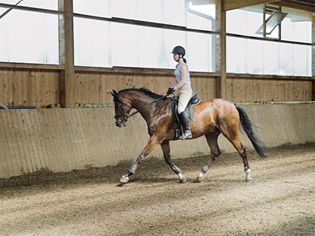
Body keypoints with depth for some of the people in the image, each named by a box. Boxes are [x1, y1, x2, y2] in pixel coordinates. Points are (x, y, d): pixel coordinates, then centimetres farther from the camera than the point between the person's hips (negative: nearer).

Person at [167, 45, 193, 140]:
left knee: (180, 109, -28)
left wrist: (174, 89, -21)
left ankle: (187, 131, -27)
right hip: (181, 92, 11)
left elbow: (183, 81, -19)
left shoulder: (183, 66, -10)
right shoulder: (178, 66, 17)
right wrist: (173, 88, 8)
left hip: (186, 91, -11)